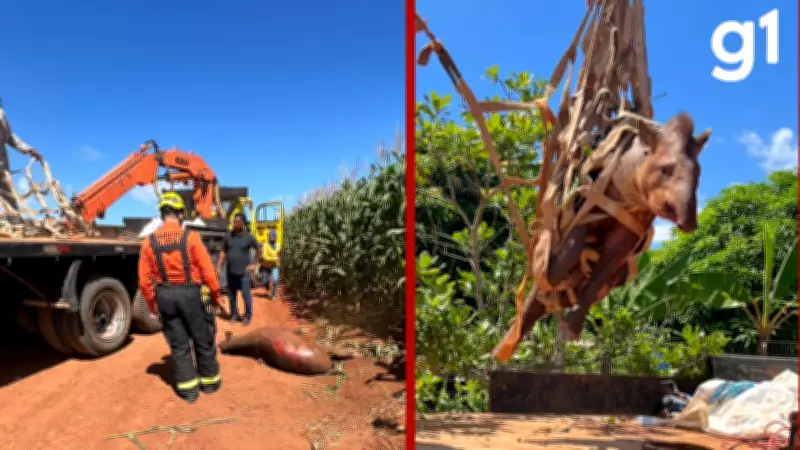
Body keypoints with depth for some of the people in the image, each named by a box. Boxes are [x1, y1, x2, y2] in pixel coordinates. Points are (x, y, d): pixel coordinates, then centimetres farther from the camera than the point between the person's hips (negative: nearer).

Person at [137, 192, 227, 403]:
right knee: (203, 340, 13)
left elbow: (144, 280, 0)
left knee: (179, 344, 11)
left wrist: (152, 304, 12)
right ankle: (209, 382, 25)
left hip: (165, 296, 3)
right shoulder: (190, 237, -11)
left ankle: (189, 389, 16)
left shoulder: (149, 241, -2)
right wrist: (216, 296, 1)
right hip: (191, 293, -3)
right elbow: (207, 270, -10)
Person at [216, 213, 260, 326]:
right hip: (230, 272, 3)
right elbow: (223, 252, 6)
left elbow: (259, 249, 5)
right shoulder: (228, 236, 1)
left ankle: (248, 316, 15)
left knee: (246, 296, 1)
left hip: (243, 272, -3)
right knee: (231, 296, 11)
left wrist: (255, 264, 3)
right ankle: (234, 315, 25)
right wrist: (218, 267, 1)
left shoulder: (248, 237, -6)